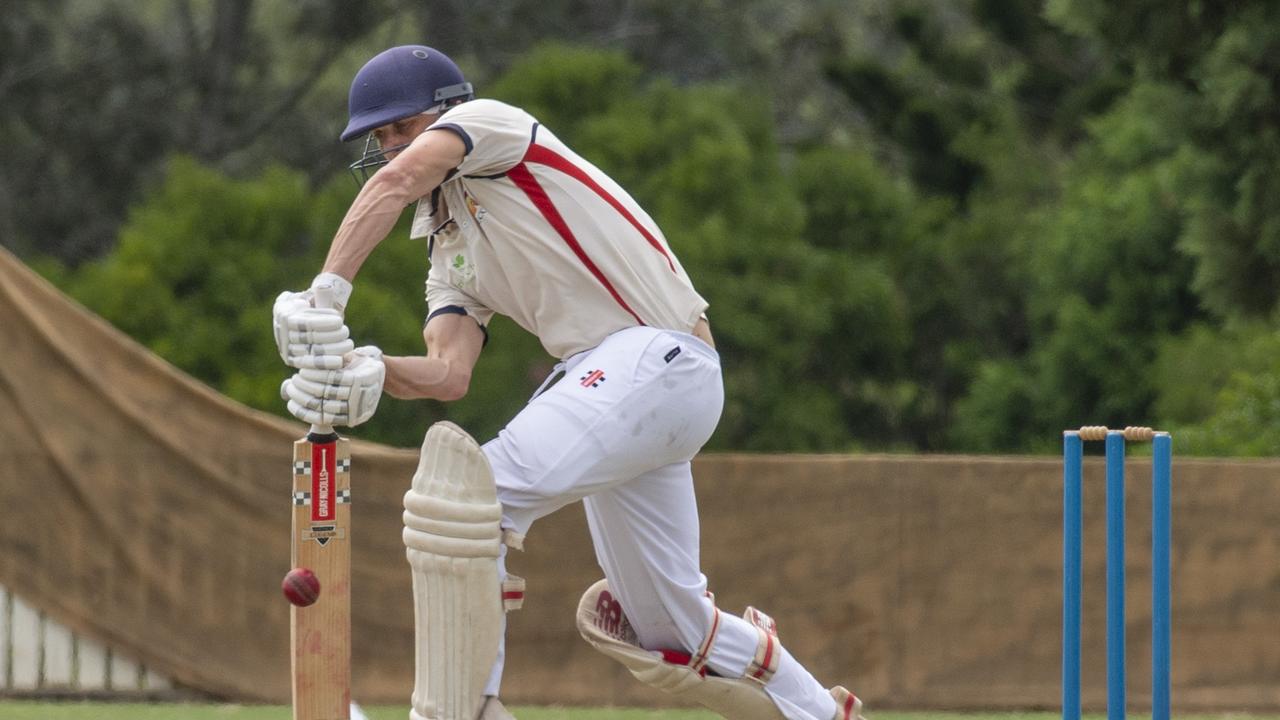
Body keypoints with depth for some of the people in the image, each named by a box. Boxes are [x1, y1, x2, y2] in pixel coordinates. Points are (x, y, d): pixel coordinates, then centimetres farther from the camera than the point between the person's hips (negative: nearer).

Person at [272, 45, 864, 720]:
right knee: (669, 631, 15)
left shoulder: (491, 122, 3)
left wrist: (328, 292, -30)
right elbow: (449, 372, 5)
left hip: (660, 356, -10)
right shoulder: (451, 255, 23)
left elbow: (396, 182, -18)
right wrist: (369, 373, -16)